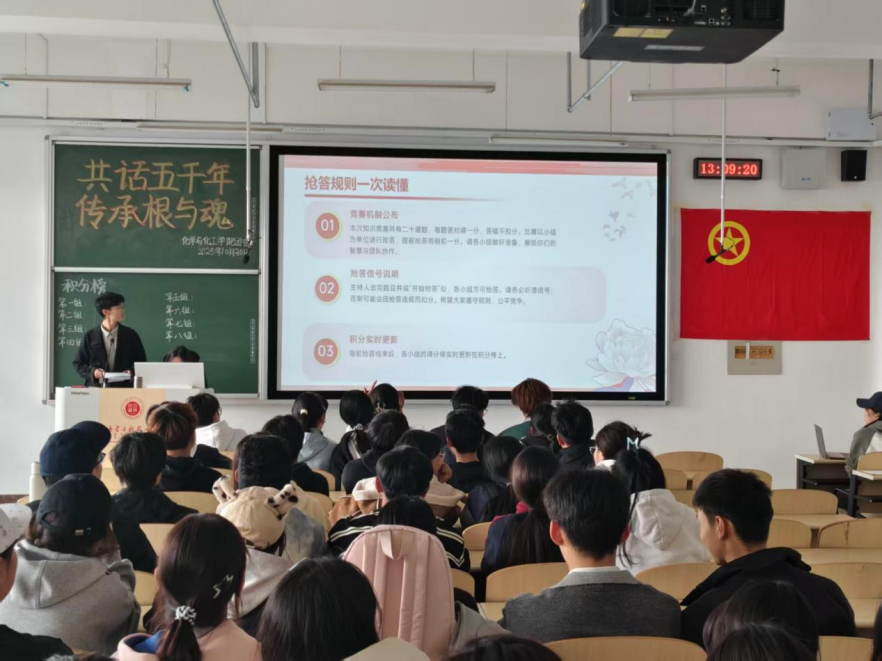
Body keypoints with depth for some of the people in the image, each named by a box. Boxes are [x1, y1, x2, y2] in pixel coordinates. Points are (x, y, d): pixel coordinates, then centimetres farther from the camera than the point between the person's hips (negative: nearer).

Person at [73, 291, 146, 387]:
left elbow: (142, 362, 11)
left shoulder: (130, 335, 7)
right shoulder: (90, 336, 3)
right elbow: (78, 364, 7)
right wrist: (92, 372, -11)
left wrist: (132, 372, -9)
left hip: (124, 389, 1)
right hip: (96, 390, -1)